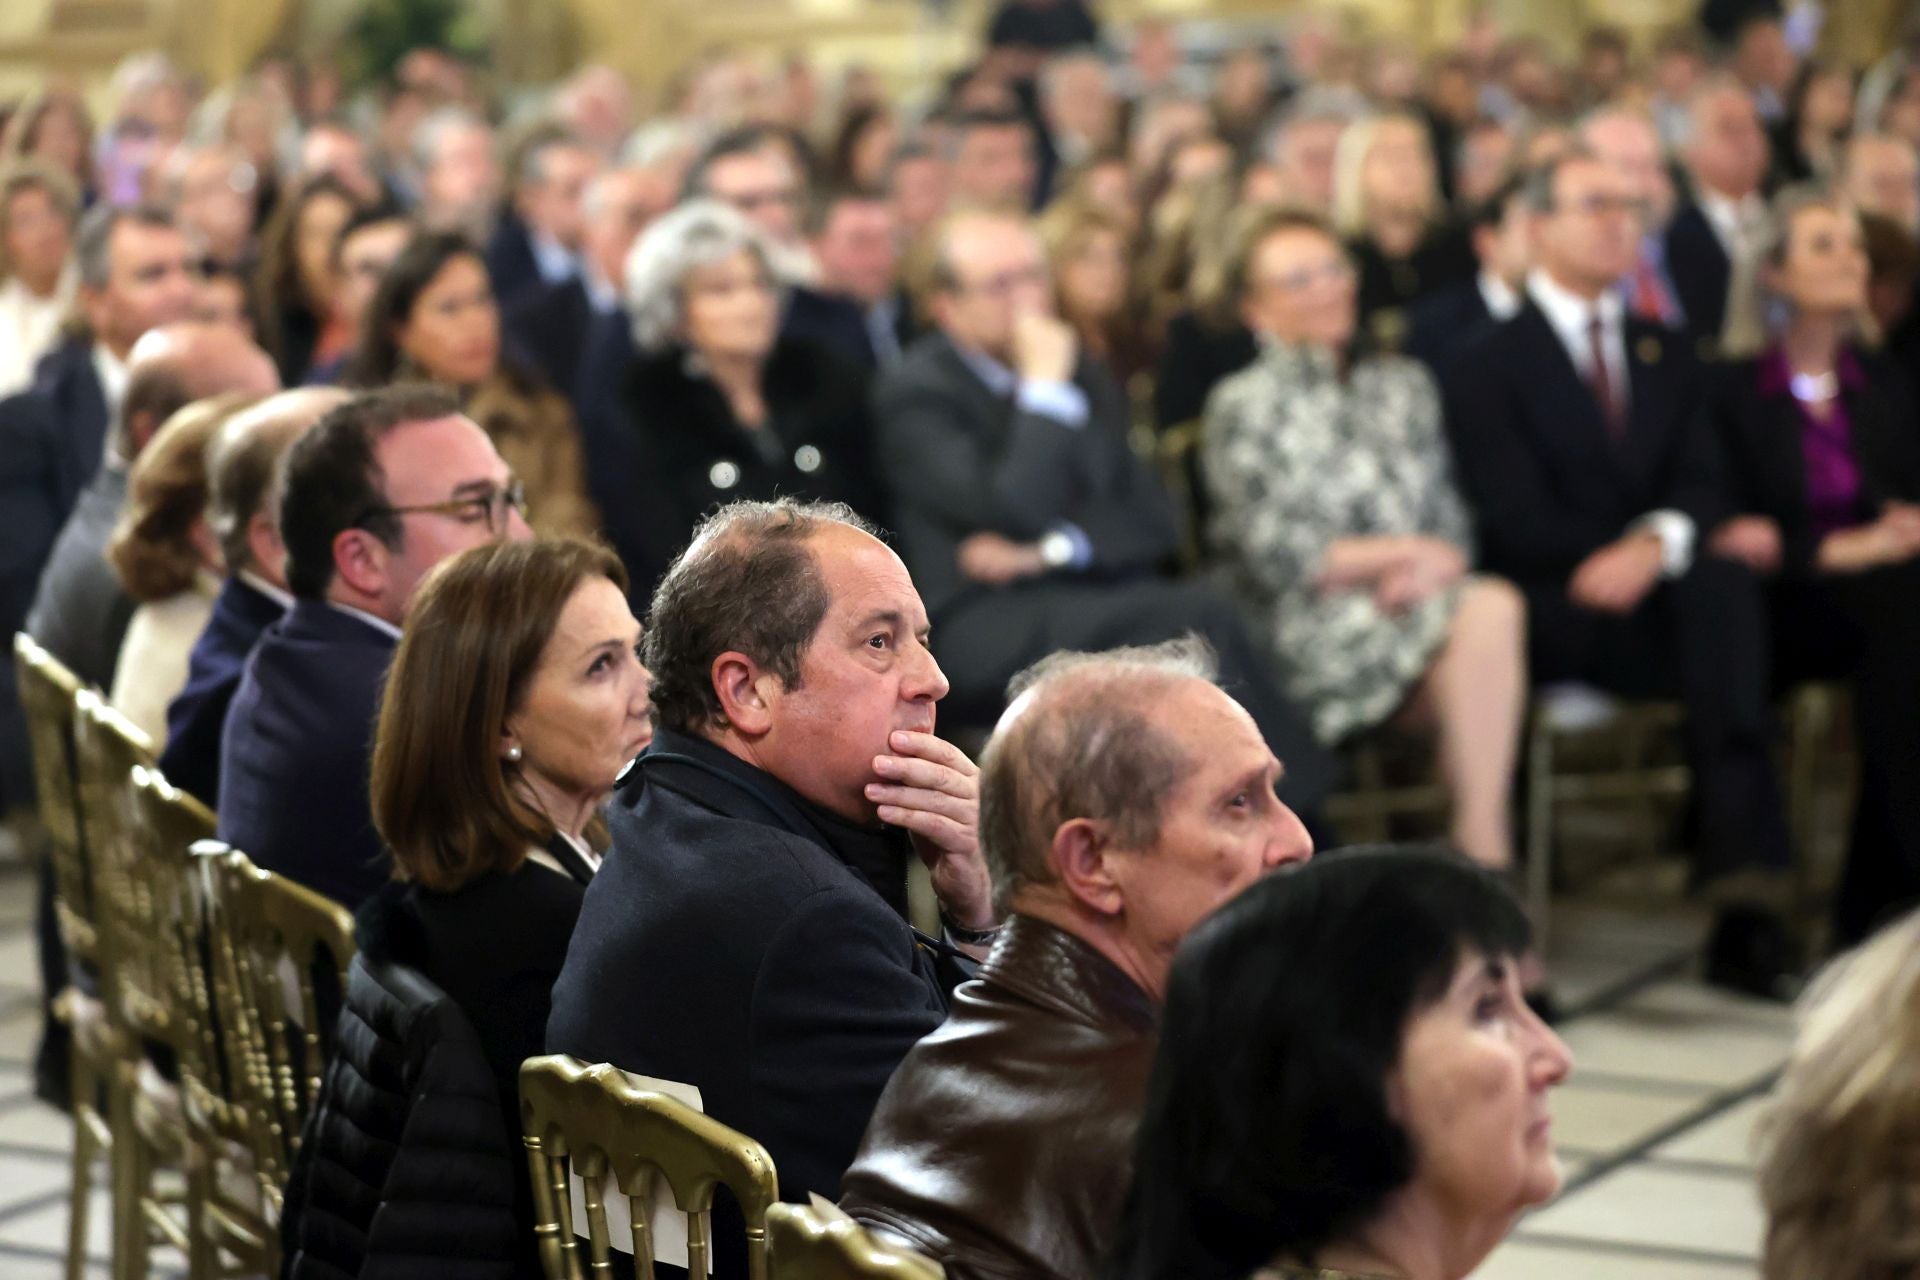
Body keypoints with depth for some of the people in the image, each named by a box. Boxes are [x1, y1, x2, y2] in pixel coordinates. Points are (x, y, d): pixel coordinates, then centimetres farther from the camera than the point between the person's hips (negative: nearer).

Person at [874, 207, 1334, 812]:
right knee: (1195, 615, -30)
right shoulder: (915, 394, -1)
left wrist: (1047, 551, -8)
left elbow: (1152, 518, 9)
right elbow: (1015, 511, -16)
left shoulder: (1088, 381, 19)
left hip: (1099, 598, 6)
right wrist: (1045, 388, -10)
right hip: (989, 631, -5)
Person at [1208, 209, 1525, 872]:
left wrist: (1436, 565, -9)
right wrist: (1405, 551, -7)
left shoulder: (1404, 384, 22)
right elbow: (1275, 556, -5)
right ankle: (1482, 848, -33)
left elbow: (1451, 520, 15)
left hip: (1420, 601, 5)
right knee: (1488, 612, -31)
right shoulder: (1243, 406, 5)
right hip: (1309, 631, -5)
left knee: (1492, 607, -32)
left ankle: (1481, 839, -36)